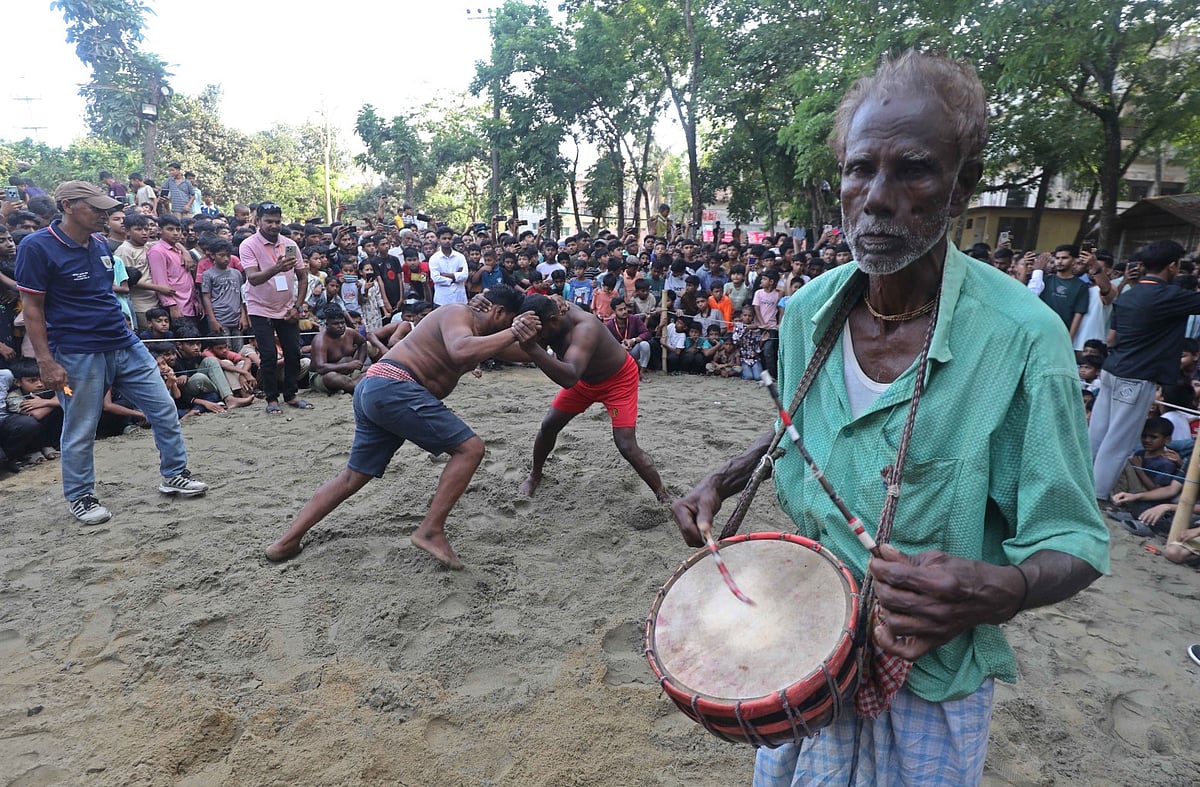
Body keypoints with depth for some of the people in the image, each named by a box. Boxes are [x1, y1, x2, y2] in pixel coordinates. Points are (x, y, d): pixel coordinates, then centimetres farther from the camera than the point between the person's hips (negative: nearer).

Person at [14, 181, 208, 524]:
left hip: (126, 346, 6)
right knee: (80, 432, 7)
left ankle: (174, 475, 22)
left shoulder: (101, 244, 9)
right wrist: (46, 362, -14)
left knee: (165, 410, 7)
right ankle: (80, 497, 24)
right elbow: (33, 308, -11)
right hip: (78, 355, -6)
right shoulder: (37, 247, -11)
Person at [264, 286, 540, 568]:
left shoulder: (465, 322, 23)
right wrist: (512, 333, -24)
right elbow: (461, 352, -28)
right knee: (470, 448, -10)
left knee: (354, 476, 18)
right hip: (393, 388, -11)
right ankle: (431, 531, -9)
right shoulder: (459, 313, -7)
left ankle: (287, 541, 22)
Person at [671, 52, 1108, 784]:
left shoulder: (1022, 337, -24)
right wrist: (726, 478, -5)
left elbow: (1073, 545, -16)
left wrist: (997, 589, -37)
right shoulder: (808, 310, -9)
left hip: (930, 681, -4)